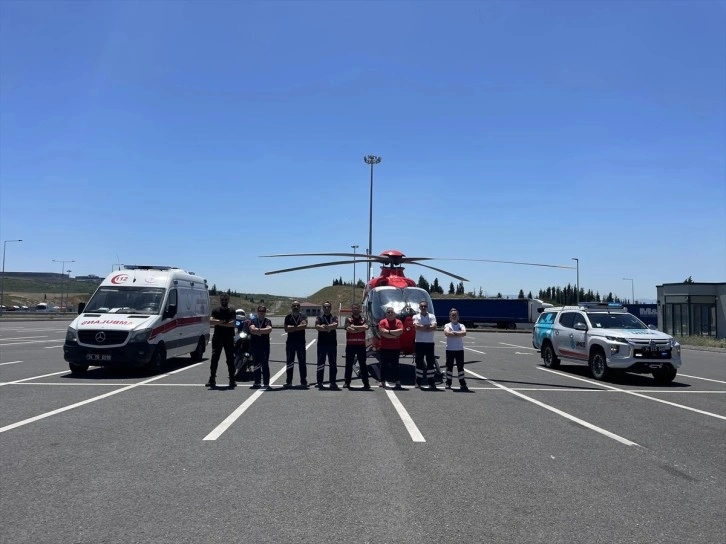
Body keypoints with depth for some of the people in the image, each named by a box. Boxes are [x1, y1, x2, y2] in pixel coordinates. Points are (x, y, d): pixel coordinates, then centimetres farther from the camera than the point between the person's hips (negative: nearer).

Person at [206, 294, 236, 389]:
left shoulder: (232, 311, 3)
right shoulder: (216, 311, 9)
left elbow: (232, 323, -11)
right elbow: (211, 321, -7)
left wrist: (219, 322, -11)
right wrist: (222, 321, -16)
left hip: (229, 339, -1)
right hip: (217, 338, 2)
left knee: (230, 360, 0)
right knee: (214, 359, 0)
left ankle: (232, 380, 5)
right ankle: (212, 379, 6)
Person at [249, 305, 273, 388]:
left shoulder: (268, 321, 6)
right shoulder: (253, 321, 9)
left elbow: (269, 329, -13)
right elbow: (252, 329, -9)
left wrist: (258, 330, -13)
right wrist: (263, 331, -12)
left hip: (265, 345, -1)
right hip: (254, 345, 2)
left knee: (265, 364, -6)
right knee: (256, 364, 7)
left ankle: (266, 383, -4)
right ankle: (257, 382, 13)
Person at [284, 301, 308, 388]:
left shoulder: (303, 317, 5)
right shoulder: (288, 317, 5)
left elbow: (304, 325, -16)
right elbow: (286, 329, -9)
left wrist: (292, 327, -12)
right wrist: (298, 327, -11)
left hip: (301, 342, 0)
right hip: (290, 342, 1)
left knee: (302, 362, -1)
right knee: (289, 362, 5)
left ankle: (303, 381, 3)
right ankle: (288, 381, 9)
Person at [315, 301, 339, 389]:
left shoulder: (334, 318, 9)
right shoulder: (319, 317, 7)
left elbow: (335, 325, -12)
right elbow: (317, 326, -12)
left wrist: (324, 326, -21)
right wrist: (329, 327, -18)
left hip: (332, 343, 1)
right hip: (321, 343, -1)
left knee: (333, 363, 3)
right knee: (320, 363, 1)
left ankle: (333, 382, 9)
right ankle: (319, 382, 6)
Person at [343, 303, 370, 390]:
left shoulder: (364, 319, 8)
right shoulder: (348, 319, 5)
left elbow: (366, 327, -13)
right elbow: (348, 329, -13)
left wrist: (354, 327, -13)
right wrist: (360, 328, -10)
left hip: (361, 345, 0)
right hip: (350, 345, 0)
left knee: (363, 364, 1)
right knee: (349, 364, 5)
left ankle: (366, 383, 3)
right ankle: (347, 382, 13)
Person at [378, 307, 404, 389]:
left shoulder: (398, 322, 6)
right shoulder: (382, 322, 2)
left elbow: (400, 331, -10)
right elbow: (382, 333, -11)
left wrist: (389, 331, -11)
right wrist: (394, 336, -10)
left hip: (396, 348, 0)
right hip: (384, 348, 0)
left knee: (395, 365, 2)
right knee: (383, 365, 4)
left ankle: (397, 381, 4)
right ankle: (382, 382, 11)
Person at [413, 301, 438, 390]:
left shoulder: (432, 316, 6)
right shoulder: (416, 317, 4)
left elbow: (434, 327, -10)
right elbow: (417, 326, -14)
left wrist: (422, 327, -11)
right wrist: (429, 326, -8)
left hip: (430, 343, 1)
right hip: (419, 342, -1)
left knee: (430, 363, 1)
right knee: (419, 362, 4)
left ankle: (431, 383, 4)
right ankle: (419, 382, 11)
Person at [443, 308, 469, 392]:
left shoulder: (461, 326, 7)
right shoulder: (447, 325, 3)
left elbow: (464, 333, -14)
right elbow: (446, 333, -19)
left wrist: (453, 333, -15)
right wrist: (459, 334, -14)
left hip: (460, 349, 1)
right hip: (450, 349, -1)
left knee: (460, 366, 2)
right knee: (449, 366, 3)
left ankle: (462, 384, 5)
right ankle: (448, 384, 10)